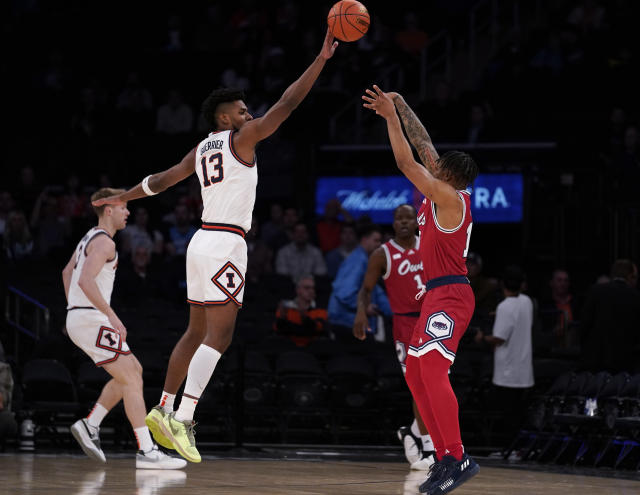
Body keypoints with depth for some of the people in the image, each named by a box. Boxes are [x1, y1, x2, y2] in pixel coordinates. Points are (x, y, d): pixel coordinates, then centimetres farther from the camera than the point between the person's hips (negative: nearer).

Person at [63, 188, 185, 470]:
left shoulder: (90, 238, 20)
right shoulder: (104, 242, -13)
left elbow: (68, 272, 32)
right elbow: (86, 280, -26)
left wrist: (73, 308, 33)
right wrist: (112, 316, -27)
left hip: (78, 318, 10)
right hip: (91, 320, -10)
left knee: (134, 371, 15)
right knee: (131, 380, -12)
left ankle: (90, 425, 12)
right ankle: (147, 452, -18)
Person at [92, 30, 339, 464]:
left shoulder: (202, 149, 17)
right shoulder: (241, 138, -5)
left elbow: (162, 179, 26)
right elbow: (287, 104, -10)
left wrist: (123, 198, 42)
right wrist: (322, 58, -8)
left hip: (205, 241, 9)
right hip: (225, 244, -9)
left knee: (197, 332, 17)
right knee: (218, 335, -14)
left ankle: (165, 409, 20)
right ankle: (183, 419, -25)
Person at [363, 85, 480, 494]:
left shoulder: (448, 197, -13)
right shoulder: (446, 192, 12)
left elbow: (406, 163, -16)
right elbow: (424, 144, 21)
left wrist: (391, 117, -10)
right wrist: (402, 108, 21)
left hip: (450, 296, -11)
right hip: (438, 295, 11)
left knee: (432, 369, -21)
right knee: (416, 373, 10)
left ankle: (458, 459, -26)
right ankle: (446, 458, 9)